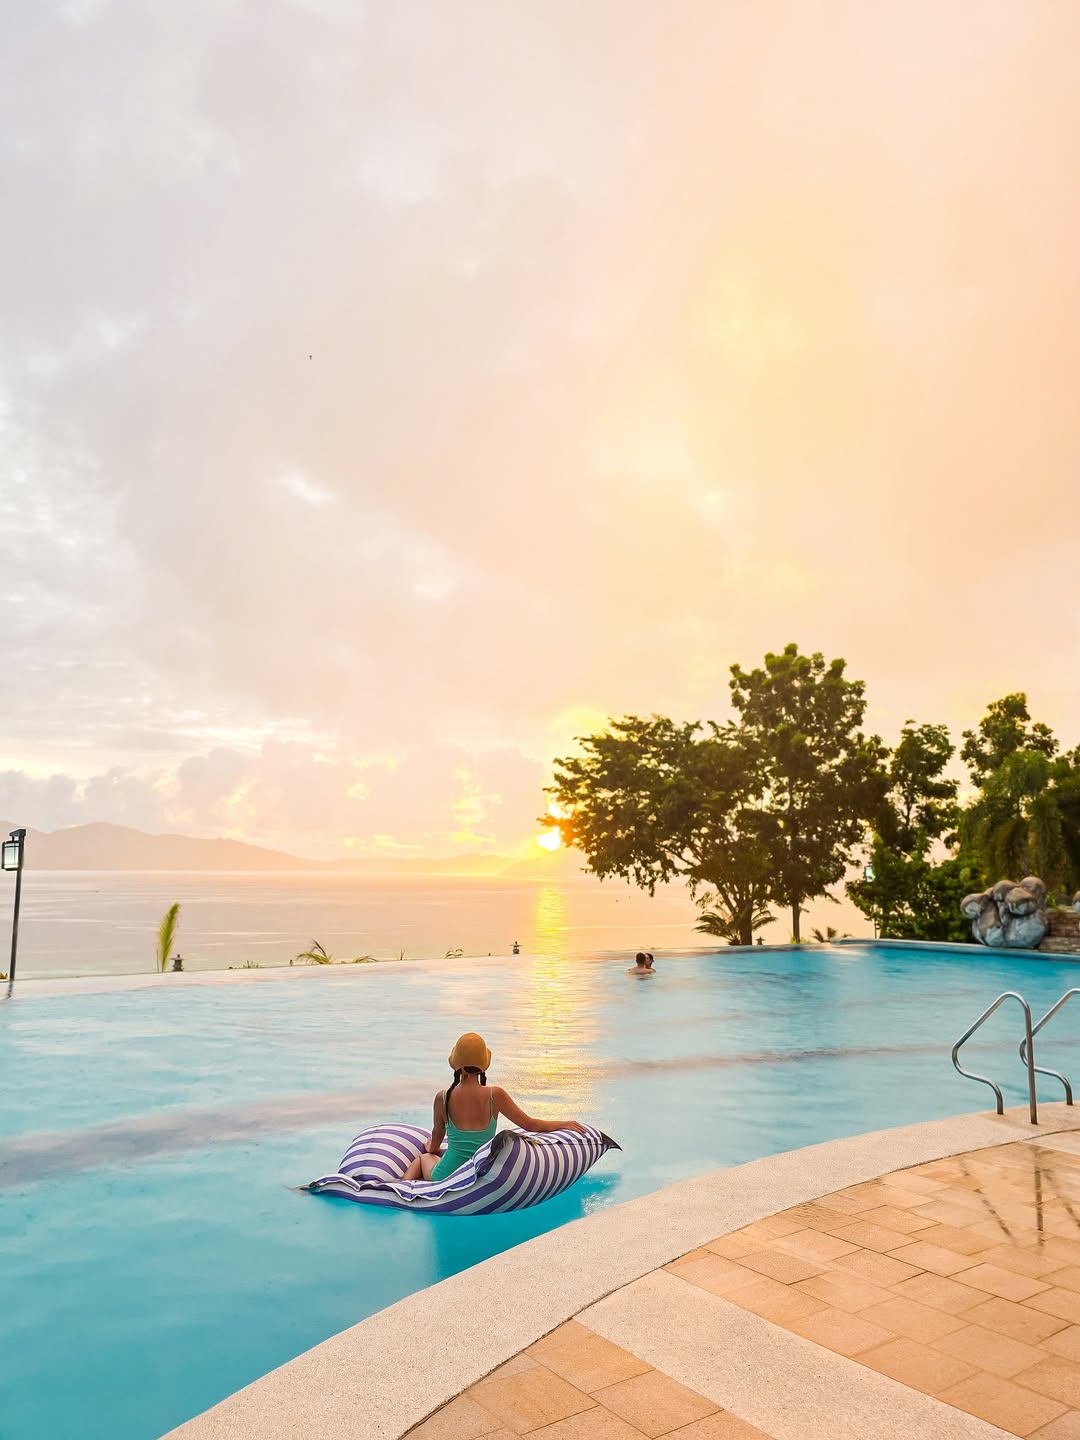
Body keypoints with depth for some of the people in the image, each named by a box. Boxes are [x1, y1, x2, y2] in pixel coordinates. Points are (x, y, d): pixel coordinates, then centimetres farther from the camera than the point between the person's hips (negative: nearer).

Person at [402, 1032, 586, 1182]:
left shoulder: (443, 1098, -12)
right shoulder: (495, 1095, -14)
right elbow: (530, 1124, -5)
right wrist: (564, 1123, 10)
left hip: (447, 1178, -1)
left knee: (424, 1157, 34)